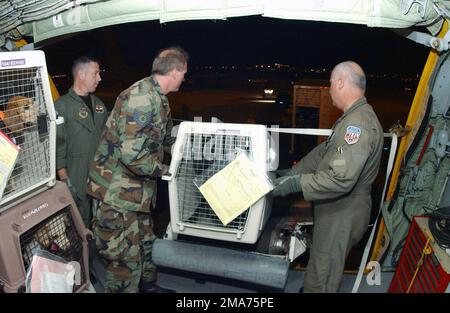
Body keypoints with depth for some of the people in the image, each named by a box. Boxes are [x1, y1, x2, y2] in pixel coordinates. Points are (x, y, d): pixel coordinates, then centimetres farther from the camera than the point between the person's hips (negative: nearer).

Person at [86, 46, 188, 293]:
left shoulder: (158, 98, 10)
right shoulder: (141, 97, -23)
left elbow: (165, 139, 25)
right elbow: (132, 154, -30)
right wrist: (163, 169, -15)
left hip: (138, 191, 10)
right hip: (117, 193, -10)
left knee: (145, 243, 25)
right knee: (126, 260, 1)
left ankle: (147, 286, 45)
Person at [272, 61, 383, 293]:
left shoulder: (358, 123, -26)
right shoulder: (353, 118, 11)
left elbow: (341, 179, -33)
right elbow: (324, 151, 17)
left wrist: (297, 183, -26)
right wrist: (295, 170, 12)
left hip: (343, 213, -10)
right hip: (336, 208, 10)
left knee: (322, 277, 7)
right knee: (319, 265, 28)